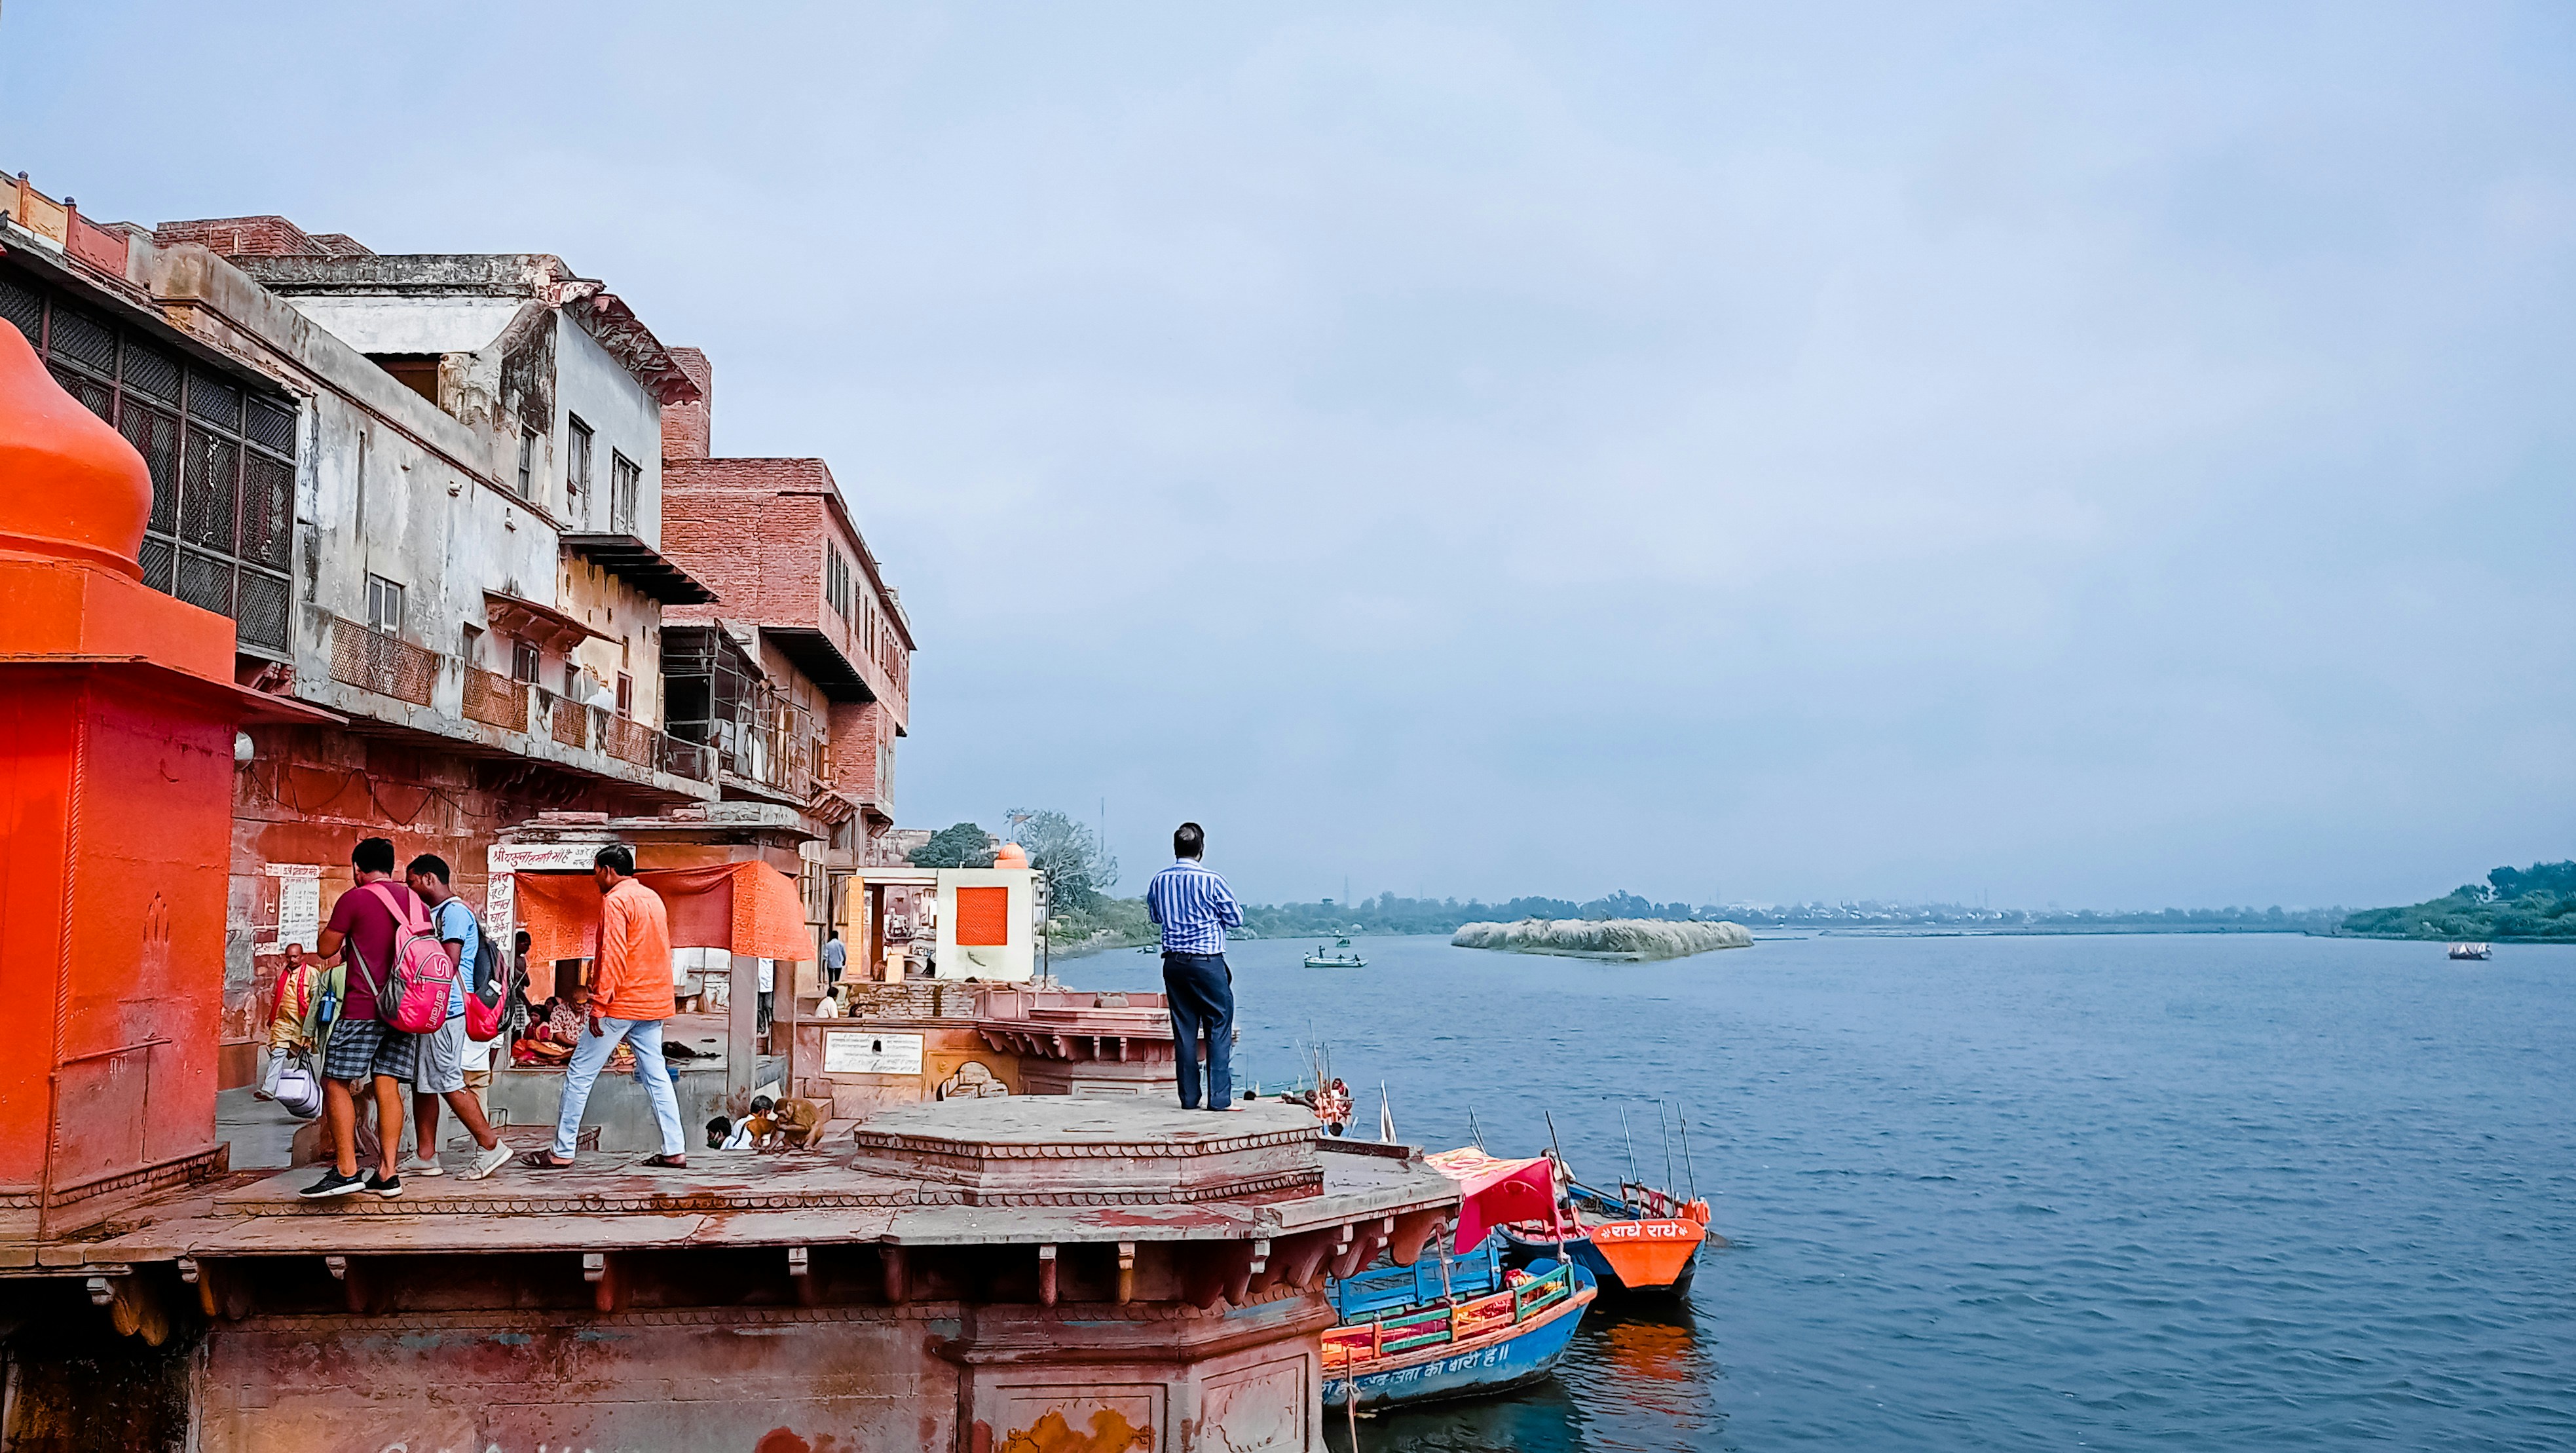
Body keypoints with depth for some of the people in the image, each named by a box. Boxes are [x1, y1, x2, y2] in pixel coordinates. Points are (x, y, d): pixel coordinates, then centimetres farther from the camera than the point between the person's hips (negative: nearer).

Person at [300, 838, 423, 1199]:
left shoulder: (354, 899, -6)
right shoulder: (416, 903, 12)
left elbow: (325, 949, -1)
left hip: (363, 1007, -6)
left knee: (336, 1084, 2)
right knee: (388, 1086, 5)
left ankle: (346, 1170, -5)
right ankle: (387, 1173, 2)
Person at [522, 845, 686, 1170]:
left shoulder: (615, 900, -11)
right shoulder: (653, 898, 15)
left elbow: (614, 956, -18)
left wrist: (599, 1005, -17)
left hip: (622, 1004, -8)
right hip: (654, 1004, 8)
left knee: (579, 1075, 1)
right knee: (656, 1076, 8)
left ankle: (561, 1152, 5)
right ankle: (675, 1151, 4)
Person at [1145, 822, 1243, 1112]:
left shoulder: (1159, 881, 3)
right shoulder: (1210, 881, -12)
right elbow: (1237, 919, -2)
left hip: (1173, 963, 5)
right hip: (1207, 962, -5)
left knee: (1184, 1030, 10)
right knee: (1219, 1028, 3)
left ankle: (1189, 1097, 11)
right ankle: (1220, 1097, -1)